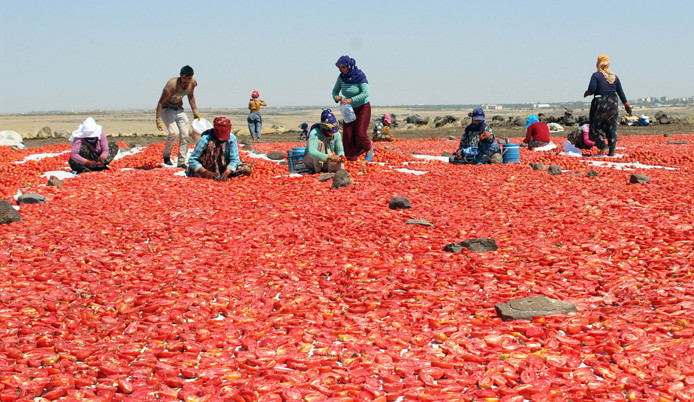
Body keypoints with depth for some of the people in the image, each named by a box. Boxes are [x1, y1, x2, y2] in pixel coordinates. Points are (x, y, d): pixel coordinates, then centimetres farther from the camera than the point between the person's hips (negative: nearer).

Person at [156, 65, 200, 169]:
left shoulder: (193, 83, -11)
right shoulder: (171, 85, -30)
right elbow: (160, 102, -22)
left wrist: (195, 111, 12)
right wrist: (158, 121, -23)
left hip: (179, 110, 6)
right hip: (166, 109, -6)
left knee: (185, 134, -7)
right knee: (174, 133, -23)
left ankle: (181, 162, 0)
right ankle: (166, 155, 1)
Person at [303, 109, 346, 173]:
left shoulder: (336, 134, -9)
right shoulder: (314, 133, -27)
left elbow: (340, 150, -3)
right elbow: (312, 152, -43)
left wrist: (341, 156, -30)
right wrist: (329, 157, -54)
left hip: (326, 162, 4)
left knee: (340, 167, -28)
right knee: (320, 142, -31)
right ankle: (317, 170, -25)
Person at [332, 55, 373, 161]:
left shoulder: (360, 76, -20)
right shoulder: (341, 77, -5)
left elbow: (365, 93, -26)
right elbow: (335, 90, 6)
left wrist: (351, 100, -35)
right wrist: (336, 97, -18)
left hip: (363, 108, -5)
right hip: (349, 109, 5)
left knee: (360, 133, -13)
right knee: (347, 135, -4)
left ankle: (369, 149, 18)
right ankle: (351, 159, 6)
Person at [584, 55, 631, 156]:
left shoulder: (596, 75, -5)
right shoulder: (614, 77, 10)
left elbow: (591, 90, -15)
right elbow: (620, 92, 11)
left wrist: (586, 93, 7)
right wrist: (626, 105, 17)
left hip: (600, 103, -5)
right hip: (613, 104, 5)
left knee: (595, 126, 4)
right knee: (612, 127, 10)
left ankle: (602, 143, -18)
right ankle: (612, 151, 5)